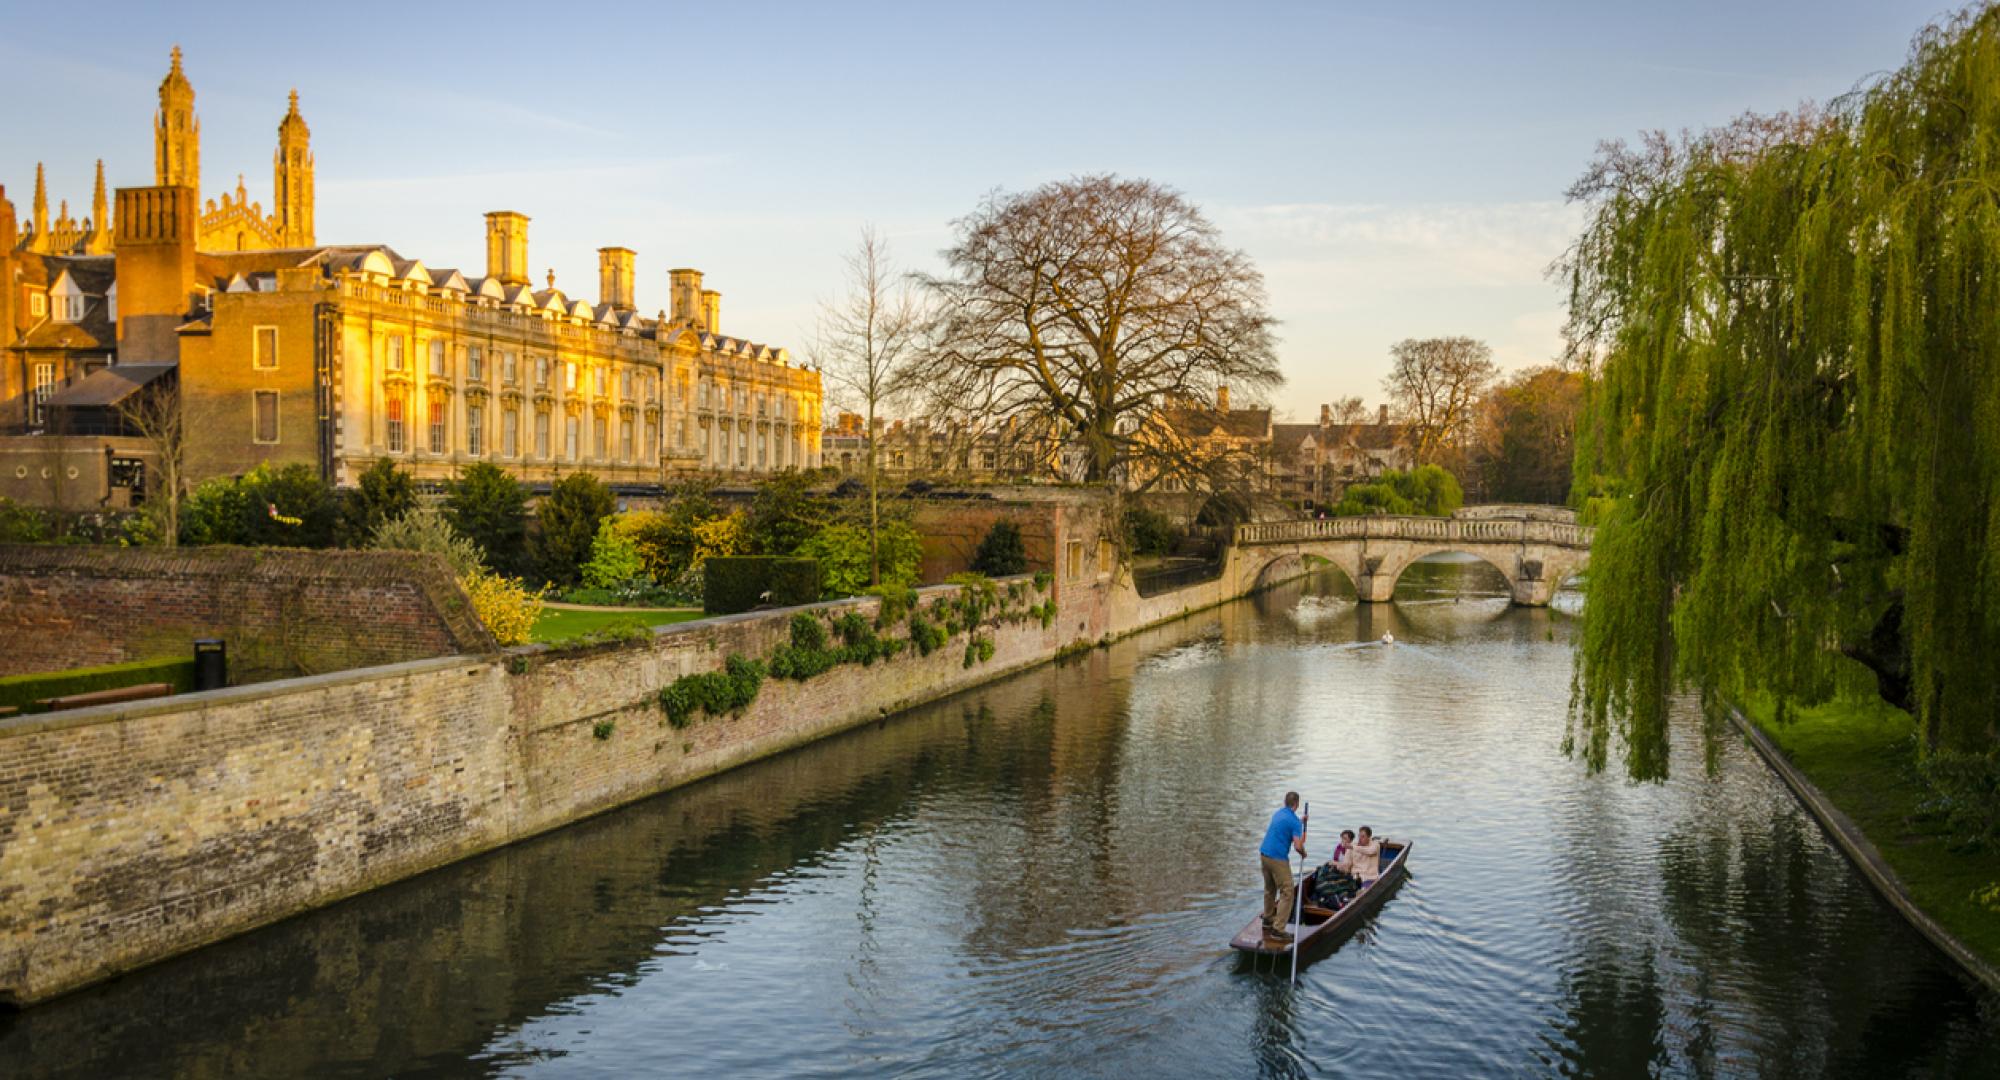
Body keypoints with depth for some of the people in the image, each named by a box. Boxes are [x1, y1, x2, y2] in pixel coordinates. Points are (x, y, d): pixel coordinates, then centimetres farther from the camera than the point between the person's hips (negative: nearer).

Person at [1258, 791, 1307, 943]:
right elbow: (1298, 846, -20)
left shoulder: (1277, 814, 12)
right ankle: (1278, 929, -9)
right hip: (1278, 859, -8)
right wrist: (1303, 852, 4)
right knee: (1287, 893, -4)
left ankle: (1268, 920, 37)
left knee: (1270, 889, 24)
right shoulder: (1295, 821, -13)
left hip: (1264, 855, 8)